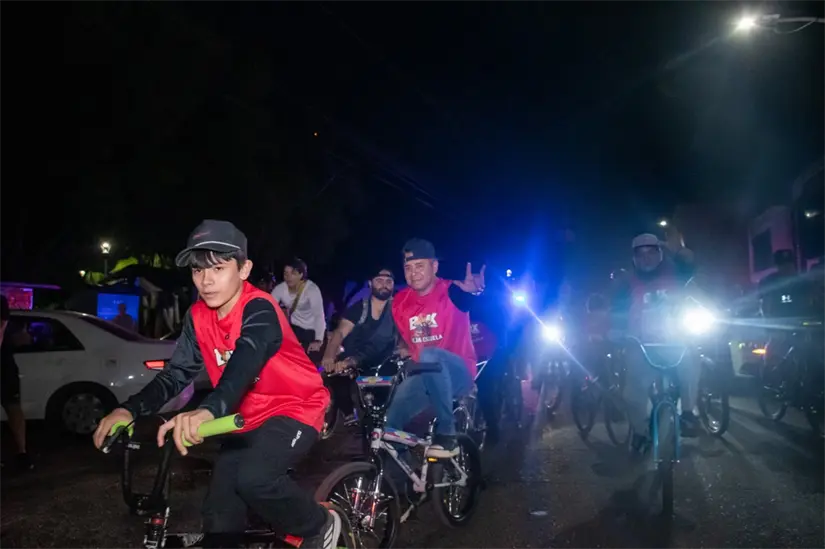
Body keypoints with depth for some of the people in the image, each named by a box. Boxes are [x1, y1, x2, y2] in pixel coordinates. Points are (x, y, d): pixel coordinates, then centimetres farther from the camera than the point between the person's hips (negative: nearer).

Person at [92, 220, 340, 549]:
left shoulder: (259, 310, -24)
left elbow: (245, 363, -43)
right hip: (249, 419, 7)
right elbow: (176, 374, -6)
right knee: (220, 520, 4)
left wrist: (208, 411, -61)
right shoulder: (198, 317, -4)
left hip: (295, 409, -6)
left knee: (253, 477, -30)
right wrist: (130, 410, -24)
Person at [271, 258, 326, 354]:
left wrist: (318, 341, -42)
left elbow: (319, 315, -31)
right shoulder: (280, 288, -12)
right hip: (294, 328, 4)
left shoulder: (312, 289, -24)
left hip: (312, 331, -4)